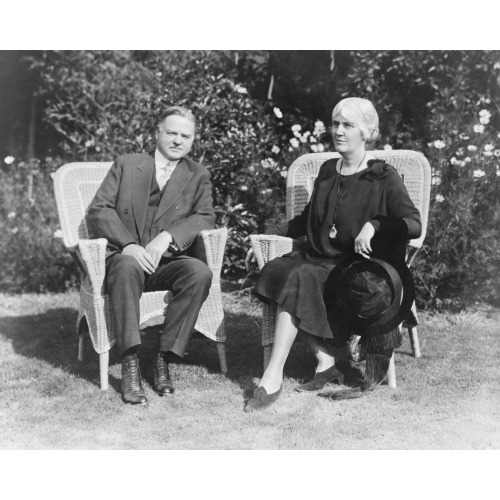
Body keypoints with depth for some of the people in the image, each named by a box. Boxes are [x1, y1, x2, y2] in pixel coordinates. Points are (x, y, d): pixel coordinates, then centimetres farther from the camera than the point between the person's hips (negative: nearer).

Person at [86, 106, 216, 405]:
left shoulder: (198, 176, 16)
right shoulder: (127, 165, 13)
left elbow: (205, 218, 0)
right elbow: (99, 211, 2)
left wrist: (167, 236, -20)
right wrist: (128, 244, -18)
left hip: (168, 261, 1)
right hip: (124, 255, -1)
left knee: (201, 272, -31)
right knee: (128, 266, -37)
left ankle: (164, 360, -24)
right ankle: (130, 365, -36)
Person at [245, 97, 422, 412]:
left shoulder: (384, 177, -1)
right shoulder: (328, 170, 17)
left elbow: (414, 224, -12)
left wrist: (374, 225, -26)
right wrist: (274, 233, 20)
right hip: (318, 257, 6)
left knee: (299, 279, -31)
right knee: (274, 270, -23)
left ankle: (273, 378, -30)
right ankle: (325, 361, -22)